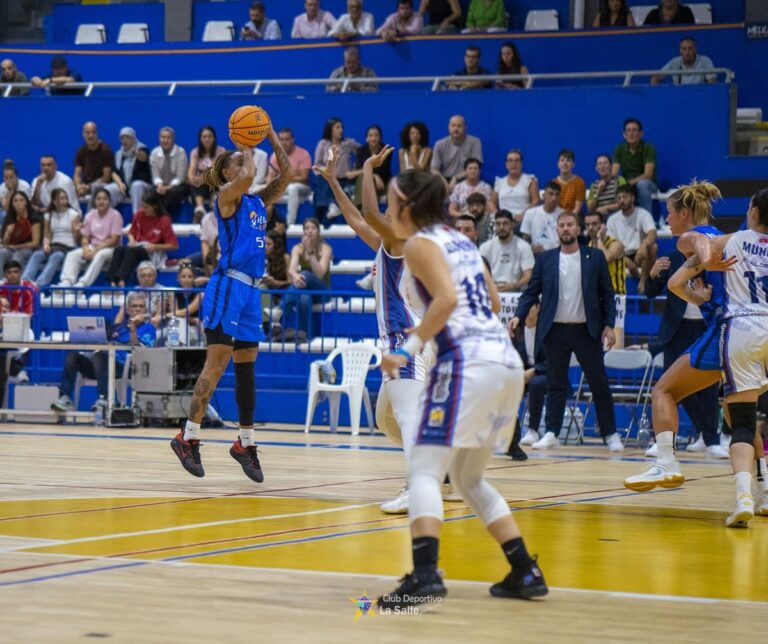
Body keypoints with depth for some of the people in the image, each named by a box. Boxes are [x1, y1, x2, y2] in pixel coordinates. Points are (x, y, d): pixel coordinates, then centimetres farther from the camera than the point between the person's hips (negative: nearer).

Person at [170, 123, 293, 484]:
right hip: (228, 287, -8)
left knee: (246, 369, 10)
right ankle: (188, 437, -12)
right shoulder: (226, 197, -4)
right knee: (217, 365, -13)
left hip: (250, 291, 8)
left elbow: (286, 175, 17)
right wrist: (247, 147, -6)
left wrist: (271, 136, 14)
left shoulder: (259, 203, 17)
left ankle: (245, 444, 16)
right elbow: (247, 177, -23)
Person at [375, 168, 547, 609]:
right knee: (469, 477, 19)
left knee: (424, 470, -9)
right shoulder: (460, 239, 21)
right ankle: (526, 572, 16)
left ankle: (425, 574, -27)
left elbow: (447, 297, -18)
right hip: (508, 360, 8)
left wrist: (410, 348, -15)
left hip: (468, 362, -8)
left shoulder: (420, 244, -2)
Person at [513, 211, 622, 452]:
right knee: (555, 384, 5)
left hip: (586, 331, -1)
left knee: (599, 383, 3)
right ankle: (551, 432, 10)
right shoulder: (545, 259, 6)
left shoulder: (595, 258, 4)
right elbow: (532, 292, 5)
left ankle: (610, 434, 9)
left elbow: (607, 294, 4)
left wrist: (609, 325, -4)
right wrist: (519, 316, -10)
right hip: (555, 331, 1)